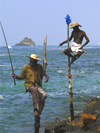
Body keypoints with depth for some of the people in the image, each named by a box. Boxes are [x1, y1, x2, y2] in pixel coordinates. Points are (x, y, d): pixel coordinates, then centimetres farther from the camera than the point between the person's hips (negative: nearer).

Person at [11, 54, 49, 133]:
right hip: (30, 85, -4)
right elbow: (22, 77, 10)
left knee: (44, 95, -24)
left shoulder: (39, 67, 15)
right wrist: (16, 77, -10)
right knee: (34, 91, -40)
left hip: (38, 86, 4)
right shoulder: (26, 68, 5)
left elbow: (43, 72, 34)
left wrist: (47, 76, 15)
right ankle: (36, 110, -54)